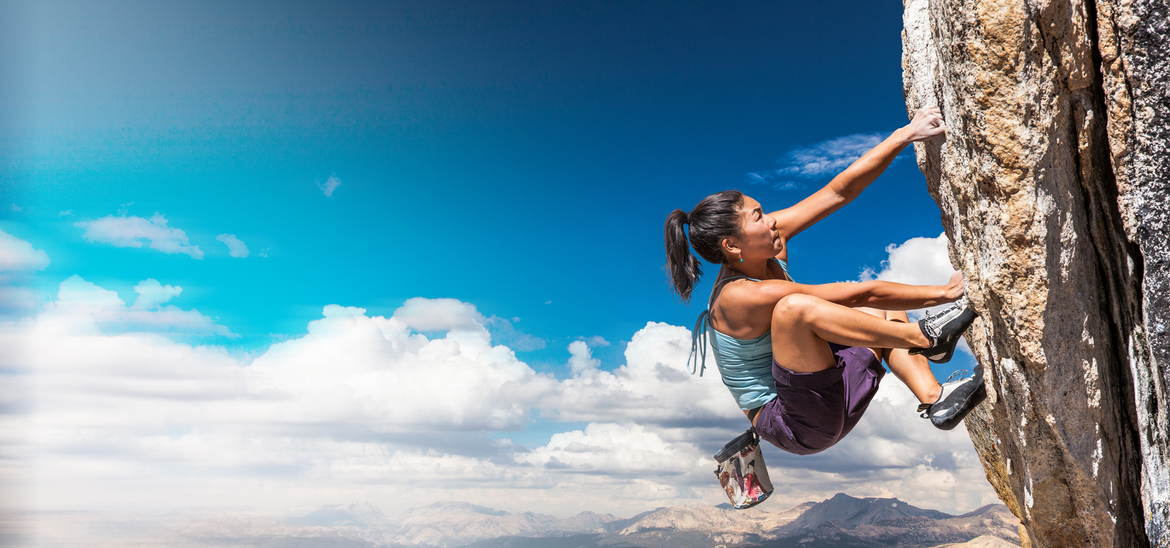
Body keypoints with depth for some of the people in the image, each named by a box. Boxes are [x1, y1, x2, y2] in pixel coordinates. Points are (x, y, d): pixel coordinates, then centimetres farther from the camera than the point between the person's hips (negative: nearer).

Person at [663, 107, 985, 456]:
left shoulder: (767, 249, -2)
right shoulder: (739, 296, -25)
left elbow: (839, 192, -3)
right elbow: (856, 295, -22)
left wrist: (905, 135, -6)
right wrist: (944, 292, -15)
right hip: (790, 424, -9)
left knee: (884, 310, 12)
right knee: (795, 306, -34)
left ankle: (935, 399, -5)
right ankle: (925, 338, -18)